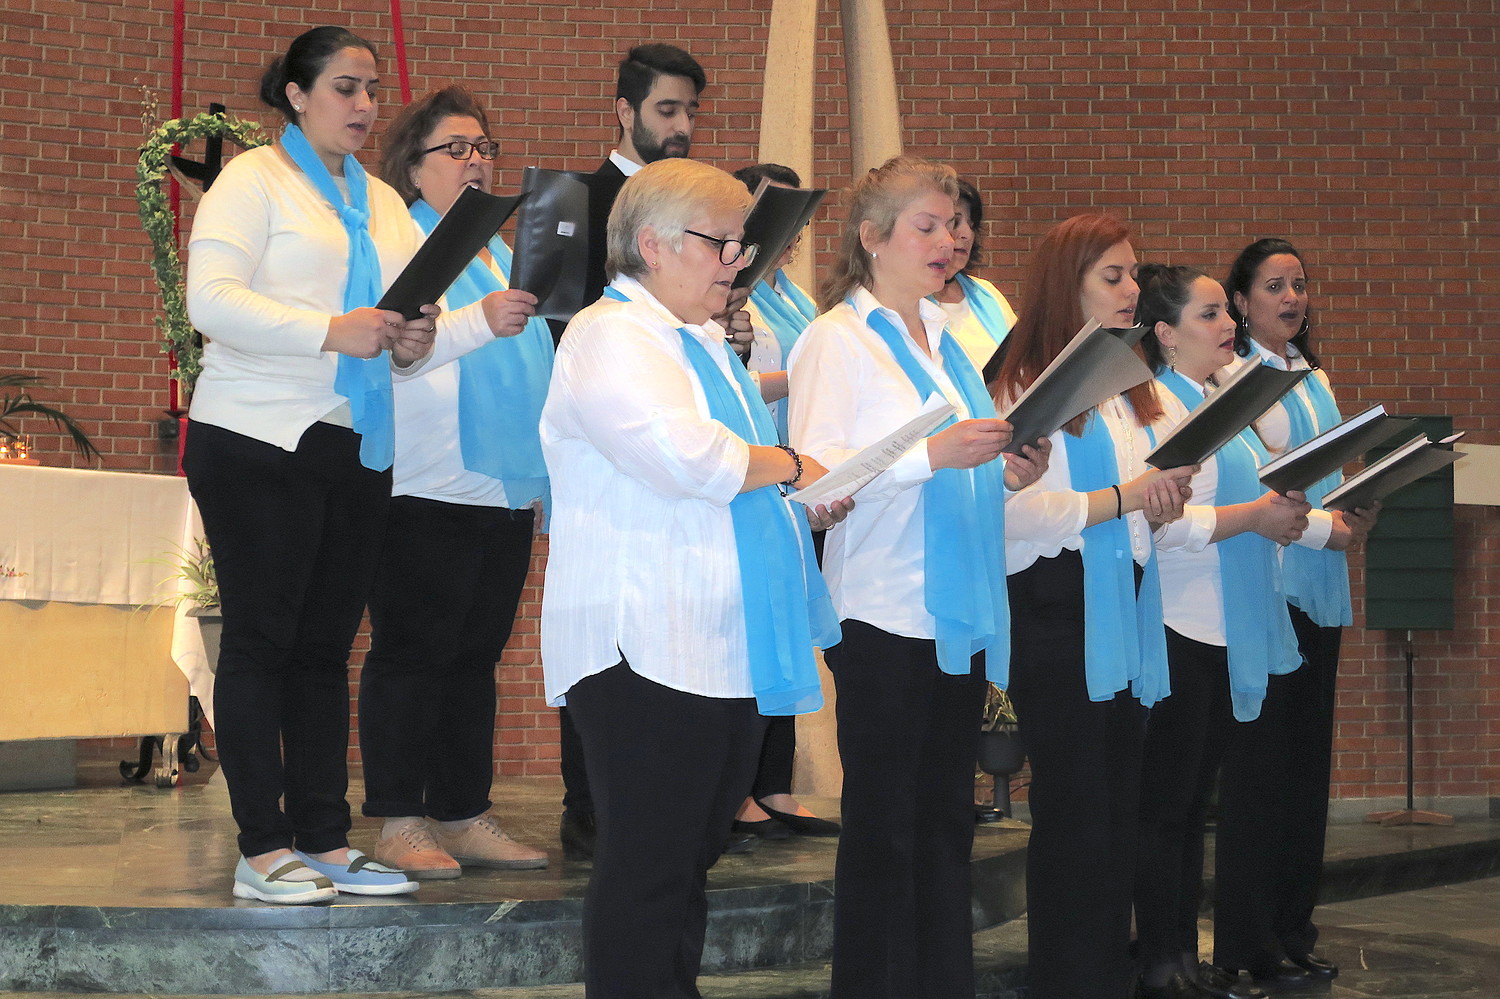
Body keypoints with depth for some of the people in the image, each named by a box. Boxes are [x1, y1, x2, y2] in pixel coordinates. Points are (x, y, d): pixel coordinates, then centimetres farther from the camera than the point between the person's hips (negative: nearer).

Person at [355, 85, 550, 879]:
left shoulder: (500, 252, 22)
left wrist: (539, 473, 24)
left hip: (506, 494, 8)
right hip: (426, 492, -8)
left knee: (476, 656, 9)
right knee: (412, 654, -5)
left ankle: (465, 818, 14)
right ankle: (399, 822, -1)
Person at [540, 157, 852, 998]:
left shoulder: (703, 342, 22)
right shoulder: (610, 336, -9)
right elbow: (685, 455, -24)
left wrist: (806, 506, 12)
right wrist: (788, 466, -9)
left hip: (725, 646, 9)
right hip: (647, 647, -9)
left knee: (691, 863, 12)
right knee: (649, 870, -6)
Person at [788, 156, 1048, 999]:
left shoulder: (947, 341, 17)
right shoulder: (838, 338, -6)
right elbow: (814, 472, -18)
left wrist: (1009, 475, 4)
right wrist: (934, 454, -27)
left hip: (961, 614, 7)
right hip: (885, 615, -7)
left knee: (947, 822, 10)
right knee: (884, 829, -1)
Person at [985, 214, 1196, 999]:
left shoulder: (1128, 387, 16)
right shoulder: (1026, 384, -8)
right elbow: (1011, 513, -19)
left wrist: (1163, 508, 1)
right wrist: (1121, 498, -21)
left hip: (1125, 614, 7)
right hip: (1057, 614, -7)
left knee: (1118, 812, 10)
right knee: (1073, 815, -2)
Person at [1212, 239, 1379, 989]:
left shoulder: (1314, 378, 17)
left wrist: (1359, 511, -2)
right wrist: (1324, 527, -17)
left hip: (1319, 589, 8)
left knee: (1307, 763, 9)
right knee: (1259, 765, -4)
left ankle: (1293, 933, 17)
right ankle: (1249, 947, 3)